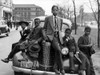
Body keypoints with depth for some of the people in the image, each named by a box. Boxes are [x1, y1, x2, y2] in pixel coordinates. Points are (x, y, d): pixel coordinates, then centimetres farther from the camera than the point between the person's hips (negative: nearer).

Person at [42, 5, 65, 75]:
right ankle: (61, 68, -18)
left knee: (57, 51, -14)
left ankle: (55, 67, -1)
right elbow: (44, 28, 12)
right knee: (58, 50, -25)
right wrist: (45, 35, -4)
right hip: (50, 36, -4)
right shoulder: (48, 18, 10)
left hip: (57, 36, 5)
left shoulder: (60, 19, 20)